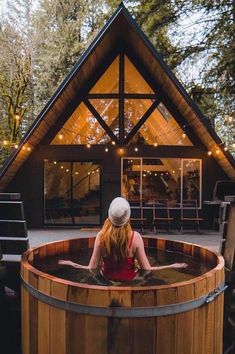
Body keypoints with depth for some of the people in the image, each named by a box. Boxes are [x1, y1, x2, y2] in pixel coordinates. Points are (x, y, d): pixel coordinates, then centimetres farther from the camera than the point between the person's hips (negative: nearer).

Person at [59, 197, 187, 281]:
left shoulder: (101, 235, -15)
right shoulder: (135, 237, -19)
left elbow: (92, 268, -9)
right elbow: (147, 269, -14)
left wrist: (71, 264, 7)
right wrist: (172, 266, -4)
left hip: (106, 280, 2)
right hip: (130, 281, -1)